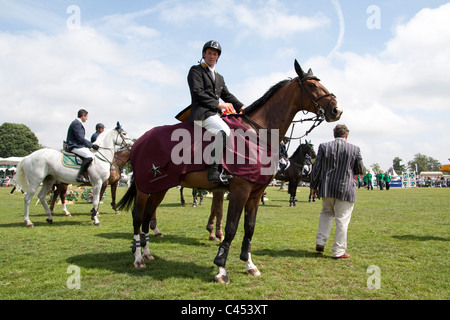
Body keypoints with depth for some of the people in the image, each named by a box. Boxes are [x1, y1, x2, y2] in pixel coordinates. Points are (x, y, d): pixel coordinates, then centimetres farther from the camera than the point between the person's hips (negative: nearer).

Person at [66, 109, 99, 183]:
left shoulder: (78, 123, 21)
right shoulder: (77, 123, -12)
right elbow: (80, 138, -19)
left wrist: (91, 145, 17)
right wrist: (92, 145, -15)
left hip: (77, 145, 11)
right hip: (74, 146, -11)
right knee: (89, 156, -28)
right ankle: (80, 176, -32)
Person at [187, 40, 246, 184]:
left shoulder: (219, 77, 29)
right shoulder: (196, 70, 6)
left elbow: (227, 95, 21)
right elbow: (198, 94, -7)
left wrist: (241, 107, 3)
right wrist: (219, 104, -12)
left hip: (216, 113, 8)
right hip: (201, 112, -8)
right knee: (224, 130, -32)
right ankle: (214, 171, -34)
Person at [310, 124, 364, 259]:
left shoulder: (324, 147, -2)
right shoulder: (354, 149, -4)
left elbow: (316, 168, -1)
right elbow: (360, 170, 4)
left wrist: (314, 186, 8)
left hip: (326, 188, 3)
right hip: (345, 189, -2)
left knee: (326, 213, 24)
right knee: (342, 220, 5)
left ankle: (320, 242, 18)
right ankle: (339, 251, 10)